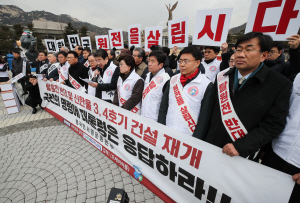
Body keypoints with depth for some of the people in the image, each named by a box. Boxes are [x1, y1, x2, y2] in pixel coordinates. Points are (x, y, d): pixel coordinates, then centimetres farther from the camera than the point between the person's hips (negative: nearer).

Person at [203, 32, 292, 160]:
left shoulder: (280, 85, -10)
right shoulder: (222, 77, -2)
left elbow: (273, 124, -12)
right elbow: (210, 110, 0)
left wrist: (240, 147, -20)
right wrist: (202, 138, 0)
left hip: (242, 154, -3)